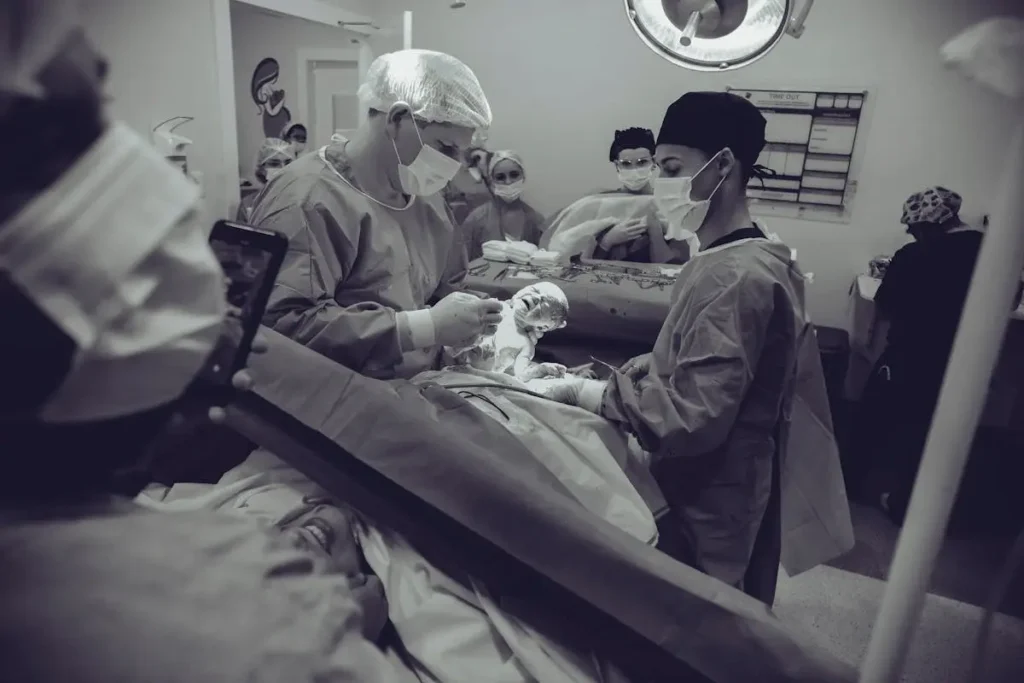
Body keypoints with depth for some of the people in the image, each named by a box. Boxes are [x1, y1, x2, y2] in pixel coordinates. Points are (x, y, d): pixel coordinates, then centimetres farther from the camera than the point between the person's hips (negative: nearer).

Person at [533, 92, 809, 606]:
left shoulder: (736, 278, -26)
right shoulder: (728, 261, 7)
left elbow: (691, 419, -29)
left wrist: (580, 393, -22)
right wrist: (601, 377, -2)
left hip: (708, 504, -9)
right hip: (703, 489, 9)